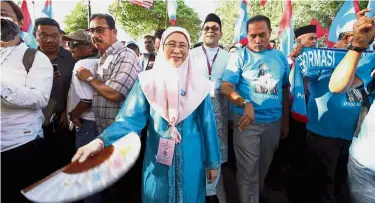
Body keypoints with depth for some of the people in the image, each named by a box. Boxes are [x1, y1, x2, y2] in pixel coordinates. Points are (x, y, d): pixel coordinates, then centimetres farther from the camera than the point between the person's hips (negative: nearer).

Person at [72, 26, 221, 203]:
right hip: (158, 158, 0)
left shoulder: (198, 83, -4)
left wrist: (212, 161, 3)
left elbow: (207, 123, -1)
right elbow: (131, 117, -13)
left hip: (191, 159, 1)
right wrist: (101, 141, -28)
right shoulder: (148, 80, -6)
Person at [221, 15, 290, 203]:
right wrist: (245, 104, -33)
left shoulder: (280, 57, 6)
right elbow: (226, 87, -15)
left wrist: (285, 120, 14)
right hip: (248, 121, -4)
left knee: (263, 168, 21)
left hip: (274, 122, 4)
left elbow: (285, 89, 13)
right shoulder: (240, 56, -6)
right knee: (248, 172, 3)